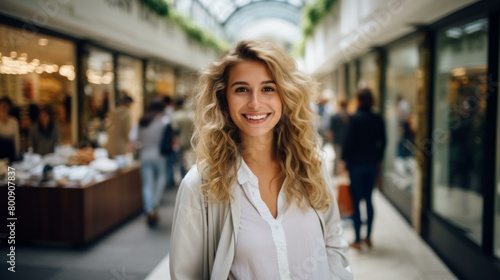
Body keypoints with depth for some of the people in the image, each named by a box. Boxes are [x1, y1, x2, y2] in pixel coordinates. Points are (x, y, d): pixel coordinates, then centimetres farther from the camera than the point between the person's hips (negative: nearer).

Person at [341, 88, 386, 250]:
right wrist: (378, 160, 16)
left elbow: (349, 141, -13)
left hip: (356, 163, -5)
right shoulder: (378, 119, 3)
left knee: (356, 201, 1)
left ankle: (357, 240, 6)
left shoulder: (355, 118, -12)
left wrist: (344, 160, -3)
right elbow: (382, 142, 7)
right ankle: (368, 237, 21)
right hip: (372, 163, 5)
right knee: (368, 200, 14)